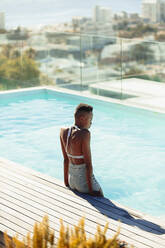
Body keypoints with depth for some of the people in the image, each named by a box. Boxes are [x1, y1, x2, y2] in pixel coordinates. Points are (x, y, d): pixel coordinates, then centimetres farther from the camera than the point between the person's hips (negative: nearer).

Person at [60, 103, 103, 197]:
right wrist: (91, 189, -15)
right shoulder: (84, 134, -22)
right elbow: (88, 164, -20)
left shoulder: (63, 132, -1)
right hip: (84, 180, -8)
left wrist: (66, 183, 17)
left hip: (71, 178, 8)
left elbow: (66, 159, 9)